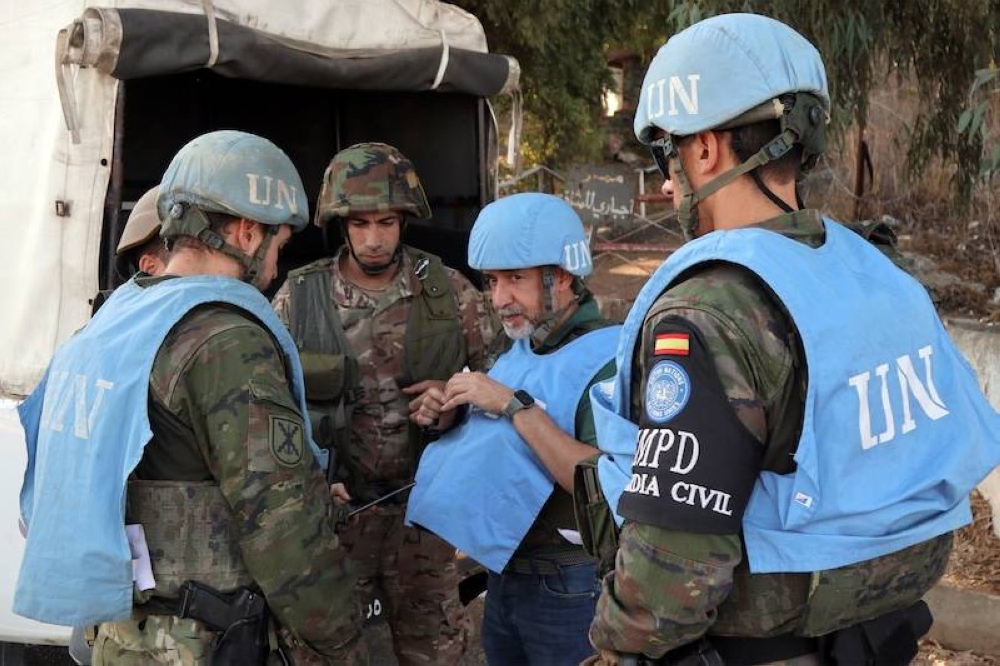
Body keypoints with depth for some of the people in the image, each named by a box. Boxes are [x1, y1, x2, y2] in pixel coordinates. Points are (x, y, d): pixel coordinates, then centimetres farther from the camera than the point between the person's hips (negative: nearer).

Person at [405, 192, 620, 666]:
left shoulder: (611, 358, -19)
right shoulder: (519, 348, 7)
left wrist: (514, 405, -27)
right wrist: (452, 419, -2)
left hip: (569, 588, -7)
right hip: (503, 574, 8)